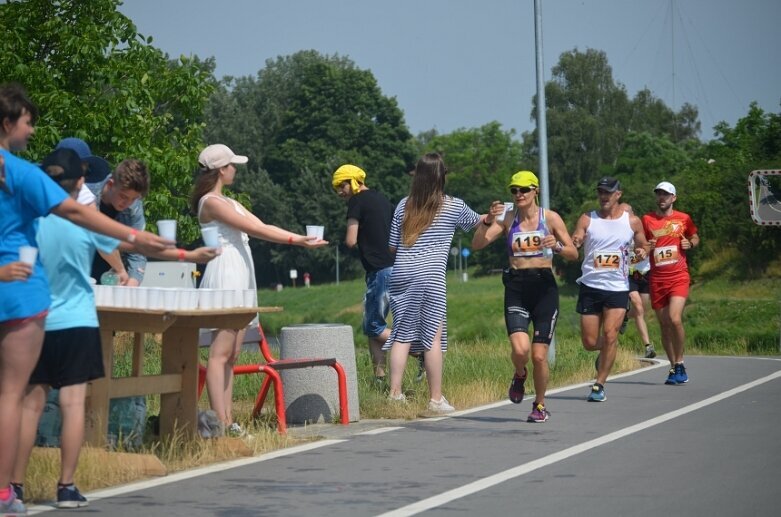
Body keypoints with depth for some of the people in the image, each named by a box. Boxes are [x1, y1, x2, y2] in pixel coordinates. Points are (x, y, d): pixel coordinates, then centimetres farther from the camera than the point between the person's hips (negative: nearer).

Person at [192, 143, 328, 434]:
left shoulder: (228, 202, 22)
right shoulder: (211, 202, -8)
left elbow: (262, 226, 15)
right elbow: (253, 229, -12)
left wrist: (301, 239, 5)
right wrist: (295, 240, -11)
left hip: (240, 282, 10)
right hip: (224, 278, -10)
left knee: (232, 355, 6)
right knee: (220, 353, -12)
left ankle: (227, 419, 6)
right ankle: (220, 421, -16)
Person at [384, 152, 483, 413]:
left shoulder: (404, 205, 10)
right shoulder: (453, 206, 4)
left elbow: (392, 246, 13)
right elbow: (476, 221, 24)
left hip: (401, 274, 4)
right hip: (430, 275, -4)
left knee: (402, 333, 7)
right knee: (433, 335, -1)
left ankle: (395, 393, 5)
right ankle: (436, 399, -1)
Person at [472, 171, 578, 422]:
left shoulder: (550, 218, 2)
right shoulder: (507, 218, 6)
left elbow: (574, 254, 4)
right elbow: (477, 244, -3)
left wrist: (557, 246, -17)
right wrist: (489, 220, -18)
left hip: (544, 287, -1)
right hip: (516, 288, 1)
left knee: (539, 355, -5)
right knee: (520, 349, -20)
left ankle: (540, 405, 18)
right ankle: (519, 375, 16)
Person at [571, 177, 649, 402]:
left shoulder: (632, 222, 4)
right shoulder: (587, 220, 2)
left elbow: (644, 246, 16)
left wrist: (642, 252, -8)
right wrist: (573, 243, -30)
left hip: (618, 288, -1)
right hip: (590, 287, 1)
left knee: (610, 335, -15)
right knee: (589, 342, 1)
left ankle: (599, 385, -4)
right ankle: (606, 352, 37)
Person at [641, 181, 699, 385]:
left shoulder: (684, 219, 5)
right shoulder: (647, 220, 6)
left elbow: (695, 238, 20)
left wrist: (690, 244, -3)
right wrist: (646, 248, -8)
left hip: (678, 277, -2)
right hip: (657, 280, 2)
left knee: (675, 319, -20)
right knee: (664, 325, 4)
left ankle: (679, 363, -5)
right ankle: (674, 367, 15)